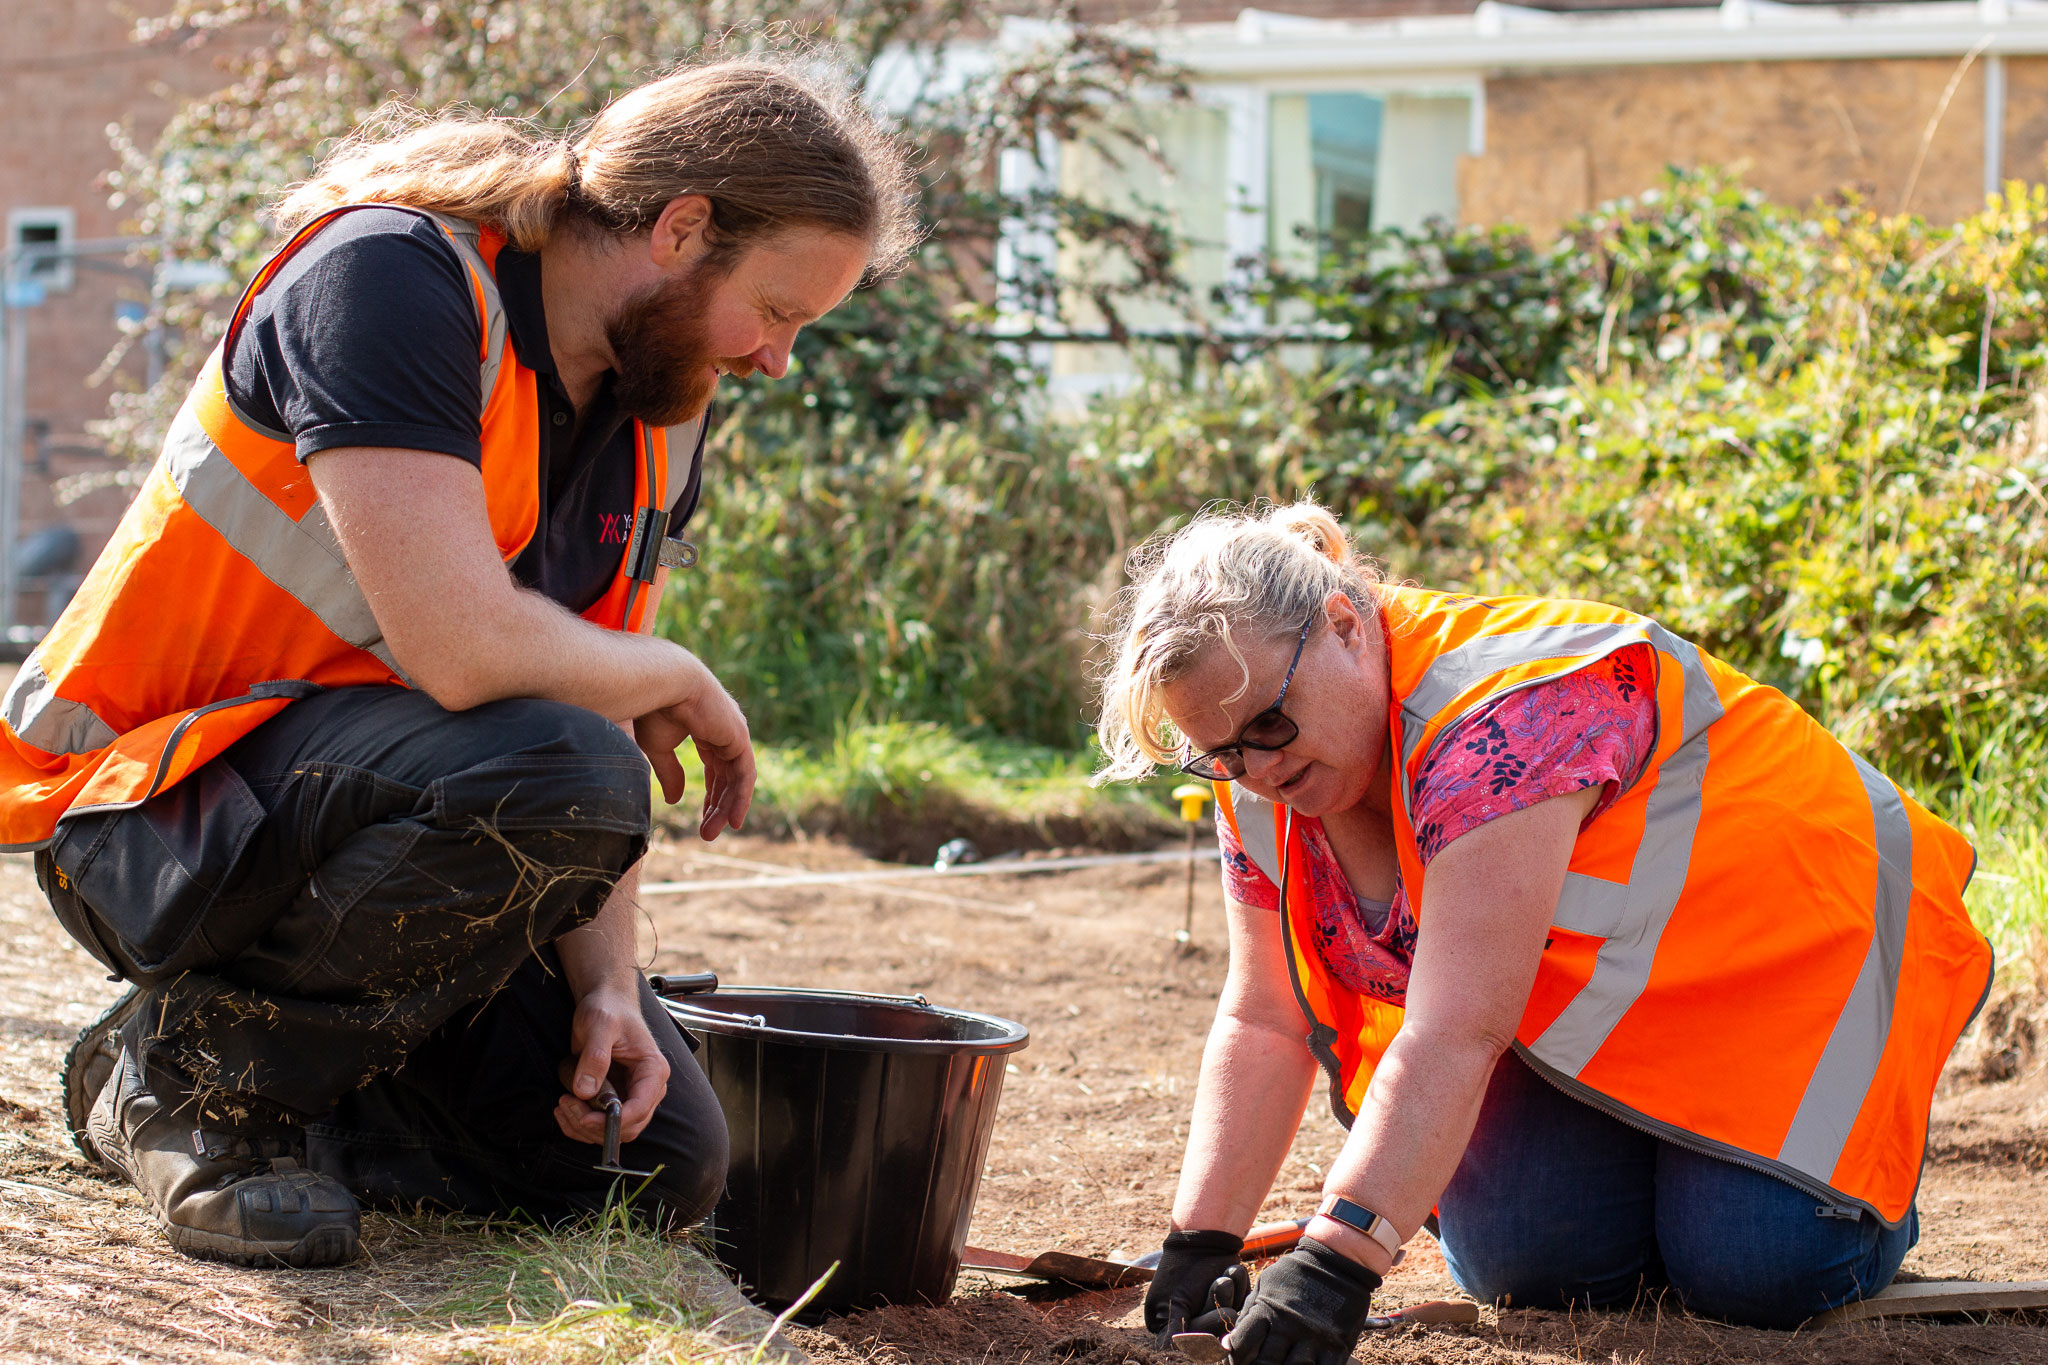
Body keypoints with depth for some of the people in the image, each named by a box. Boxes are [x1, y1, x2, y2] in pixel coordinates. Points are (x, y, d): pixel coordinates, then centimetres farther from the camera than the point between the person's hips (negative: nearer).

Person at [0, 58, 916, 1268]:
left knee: (665, 1166, 0)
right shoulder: (391, 278, -23)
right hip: (152, 806, -8)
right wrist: (681, 679, -15)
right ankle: (197, 1062, -14)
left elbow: (609, 741, 5)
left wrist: (607, 984, -10)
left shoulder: (662, 417, 4)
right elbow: (466, 650, -33)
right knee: (550, 773, -35)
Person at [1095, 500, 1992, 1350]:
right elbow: (1263, 1025, -4)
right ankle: (1659, 1149, 17)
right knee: (1515, 1261, -15)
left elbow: (1455, 1035, -43)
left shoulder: (1496, 713, -36)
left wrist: (1337, 1262, -50)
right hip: (1581, 1013, 7)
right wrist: (1201, 1243, -14)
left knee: (1758, 1269, -23)